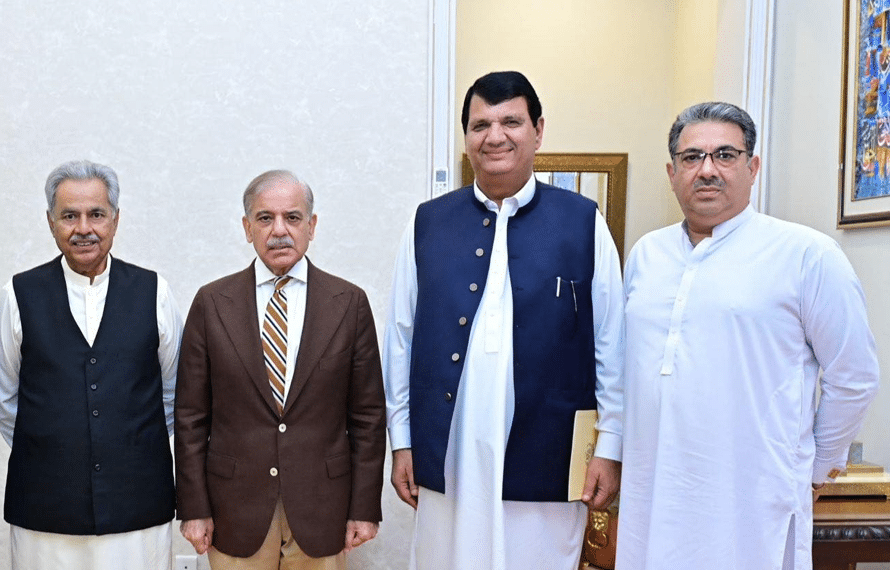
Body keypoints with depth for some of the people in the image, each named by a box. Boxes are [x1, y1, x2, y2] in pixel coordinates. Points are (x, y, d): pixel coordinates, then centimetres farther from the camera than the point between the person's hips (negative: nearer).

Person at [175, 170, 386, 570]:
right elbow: (191, 416, 2)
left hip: (322, 510, 0)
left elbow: (368, 416, 0)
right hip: (236, 514, 0)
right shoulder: (211, 303, 1)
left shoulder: (349, 303, -1)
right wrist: (194, 508, -1)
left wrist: (365, 509, -2)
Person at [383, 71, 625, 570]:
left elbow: (611, 345, 0)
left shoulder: (585, 223, -1)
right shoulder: (427, 224, 4)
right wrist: (402, 443, 5)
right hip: (446, 463, 2)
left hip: (547, 466, -1)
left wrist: (610, 449, -1)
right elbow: (402, 339, 5)